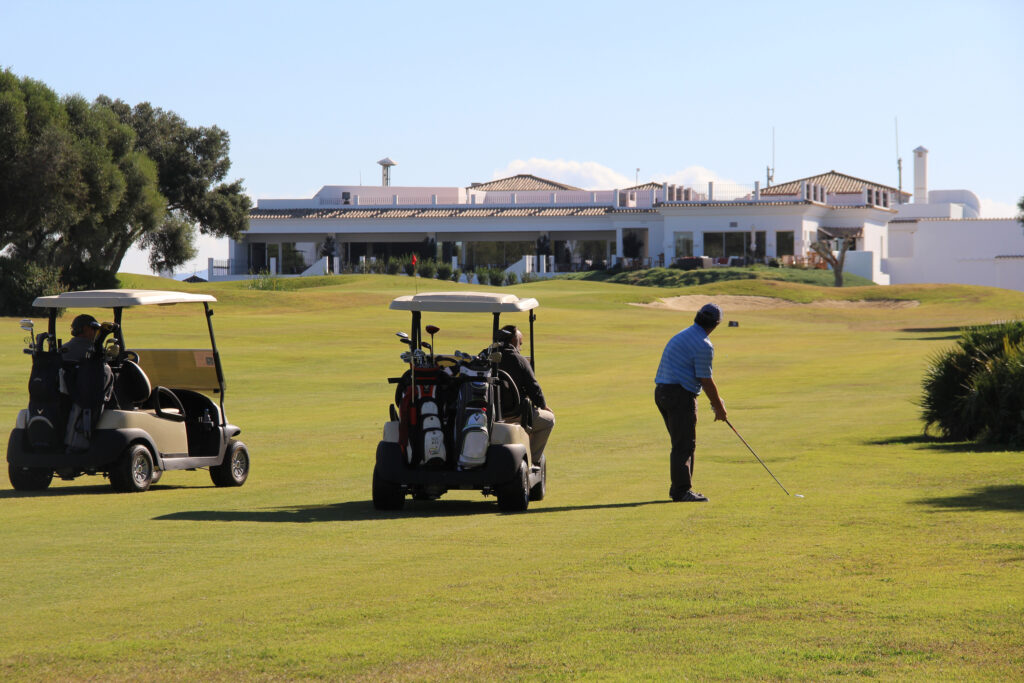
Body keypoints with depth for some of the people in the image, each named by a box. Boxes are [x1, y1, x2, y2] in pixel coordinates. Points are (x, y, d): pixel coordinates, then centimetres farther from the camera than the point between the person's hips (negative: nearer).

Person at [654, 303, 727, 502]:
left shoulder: (682, 336, 17)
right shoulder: (703, 345, -14)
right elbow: (706, 381, -11)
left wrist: (716, 402, 24)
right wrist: (719, 407, 2)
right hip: (680, 396, -9)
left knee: (682, 444, 16)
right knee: (684, 445, -6)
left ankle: (678, 489, 20)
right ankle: (682, 491, -7)